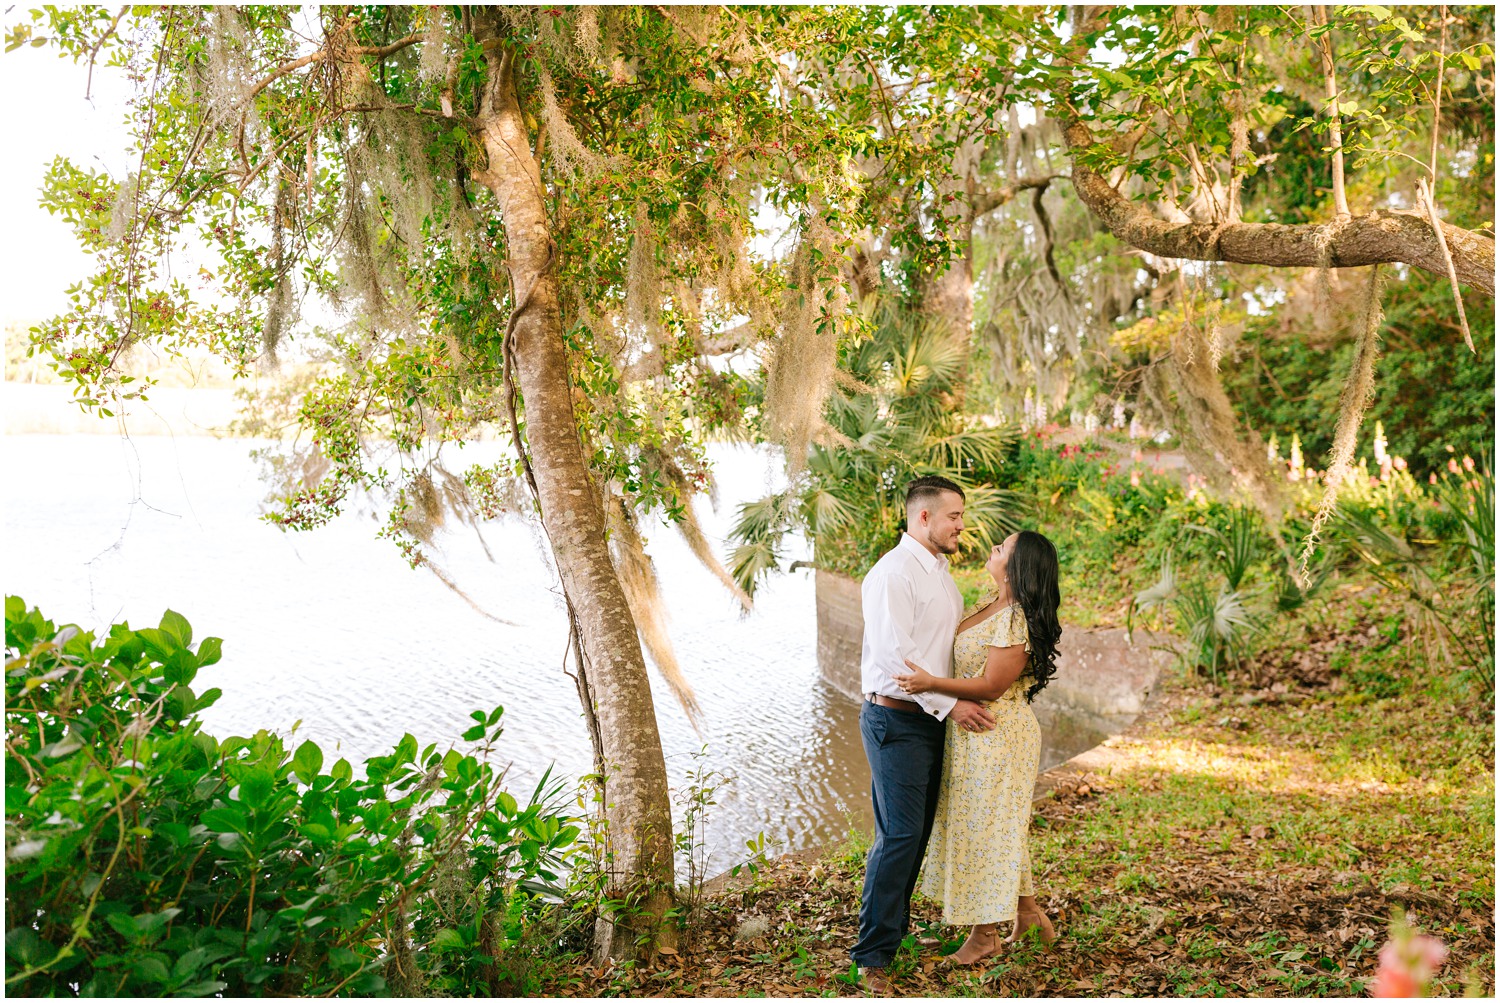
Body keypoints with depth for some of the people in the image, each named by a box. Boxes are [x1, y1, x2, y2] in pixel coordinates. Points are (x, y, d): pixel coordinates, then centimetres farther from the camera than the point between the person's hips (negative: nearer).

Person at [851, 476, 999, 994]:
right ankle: (872, 958, -1)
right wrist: (950, 704, -19)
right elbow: (896, 654, -21)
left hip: (931, 718, 9)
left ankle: (897, 927, 30)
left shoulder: (942, 574, 15)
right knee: (899, 835, -9)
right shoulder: (893, 573, -15)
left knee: (917, 833, 15)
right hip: (897, 721, -9)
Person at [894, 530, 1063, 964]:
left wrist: (931, 683, -25)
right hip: (973, 734, 9)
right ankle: (1026, 909, 34)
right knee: (995, 826, 20)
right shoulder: (995, 608, 7)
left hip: (996, 736, -9)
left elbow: (992, 687, -23)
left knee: (985, 826, 3)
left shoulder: (1015, 622, -23)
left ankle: (986, 935, 18)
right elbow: (969, 662, 17)